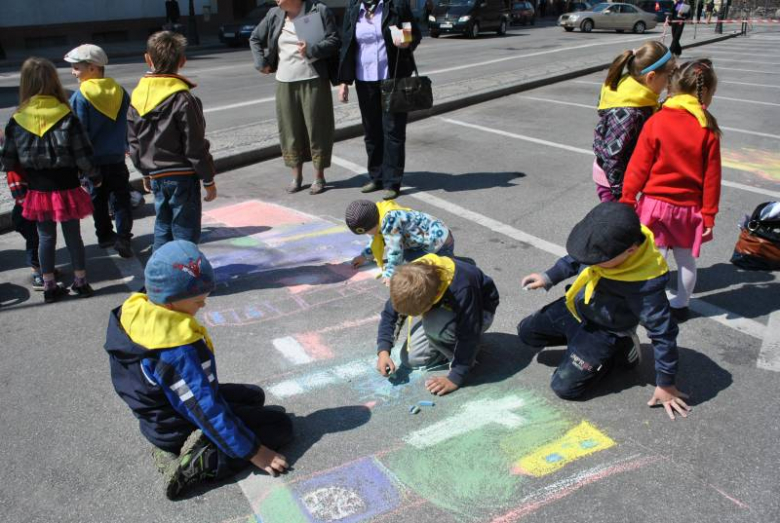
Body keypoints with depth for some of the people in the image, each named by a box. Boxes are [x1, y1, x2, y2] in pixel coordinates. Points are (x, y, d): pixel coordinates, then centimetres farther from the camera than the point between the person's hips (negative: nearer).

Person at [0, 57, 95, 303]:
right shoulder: (67, 118, -13)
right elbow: (84, 158, -12)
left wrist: (27, 172, 17)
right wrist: (91, 174, 7)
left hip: (38, 190, 2)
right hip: (66, 188, -2)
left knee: (45, 238, 14)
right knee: (73, 235, 12)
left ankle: (49, 286, 22)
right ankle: (80, 282, 22)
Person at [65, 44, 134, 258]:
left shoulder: (80, 97, -14)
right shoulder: (119, 91, -1)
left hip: (93, 160, -2)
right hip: (117, 158, 2)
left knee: (98, 199, 14)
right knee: (121, 199, 8)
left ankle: (105, 236, 24)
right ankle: (123, 237, -3)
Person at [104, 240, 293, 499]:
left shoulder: (133, 312, -10)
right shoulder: (178, 351, -35)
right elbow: (208, 411, -30)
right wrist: (253, 452, -21)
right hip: (181, 428, -9)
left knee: (254, 396, 22)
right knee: (281, 425, -4)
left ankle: (178, 449, 8)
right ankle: (200, 463, -11)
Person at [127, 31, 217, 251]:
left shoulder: (136, 96, 4)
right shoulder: (183, 99, -16)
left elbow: (133, 142, 11)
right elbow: (195, 146, -15)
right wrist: (208, 179, -6)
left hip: (156, 175, 6)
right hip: (182, 176, -6)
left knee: (163, 226, 19)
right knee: (185, 233, 1)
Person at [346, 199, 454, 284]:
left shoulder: (389, 221, -25)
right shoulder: (378, 216, 7)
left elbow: (395, 251, -19)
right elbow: (376, 240, 27)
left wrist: (389, 274, -9)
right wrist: (365, 256, 28)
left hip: (440, 242, -11)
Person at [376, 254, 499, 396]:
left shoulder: (461, 289, -42)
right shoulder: (410, 276, -26)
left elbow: (468, 335, -34)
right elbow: (389, 313, -14)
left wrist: (456, 377, -32)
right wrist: (383, 350, -25)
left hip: (479, 311, -6)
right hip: (445, 310, 6)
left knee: (432, 324, -36)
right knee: (410, 358, -5)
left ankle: (466, 355, -11)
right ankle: (455, 345, 12)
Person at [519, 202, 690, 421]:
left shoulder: (645, 283, -40)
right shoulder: (606, 241, -24)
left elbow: (662, 332, -27)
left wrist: (666, 384, -17)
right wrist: (549, 277, -3)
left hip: (603, 330, -6)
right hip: (574, 307, 6)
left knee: (565, 387, -6)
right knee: (527, 332, 14)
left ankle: (619, 350, 11)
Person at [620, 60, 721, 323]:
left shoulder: (656, 122, -11)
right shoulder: (709, 129, -6)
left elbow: (638, 167, -9)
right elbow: (712, 177, -3)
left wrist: (627, 200, 0)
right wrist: (708, 215, 6)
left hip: (656, 203, -2)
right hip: (689, 207, 2)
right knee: (686, 260, 17)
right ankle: (681, 306, 31)